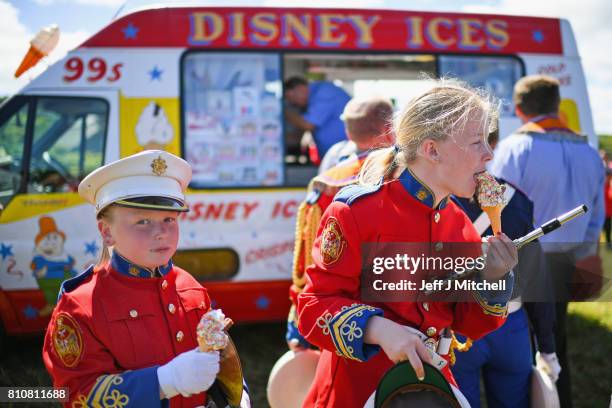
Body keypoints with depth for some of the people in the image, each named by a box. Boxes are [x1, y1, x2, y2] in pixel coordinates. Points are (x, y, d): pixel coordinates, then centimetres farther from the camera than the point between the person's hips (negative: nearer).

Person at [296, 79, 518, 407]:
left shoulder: (459, 224, 2)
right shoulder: (357, 211, -17)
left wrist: (494, 280, -12)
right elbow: (316, 305, -17)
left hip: (433, 382, 6)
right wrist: (378, 329, -31)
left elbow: (469, 325, 6)